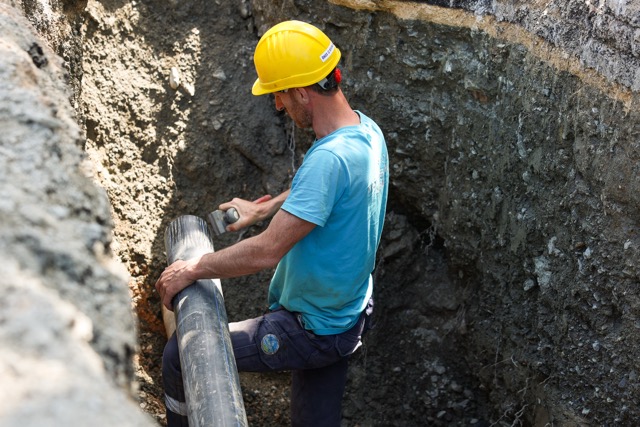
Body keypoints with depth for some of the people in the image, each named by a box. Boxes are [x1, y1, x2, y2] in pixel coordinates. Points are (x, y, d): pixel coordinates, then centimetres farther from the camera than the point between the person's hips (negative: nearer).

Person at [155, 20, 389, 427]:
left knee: (179, 356, 1)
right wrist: (264, 208, 23)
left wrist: (191, 270, -18)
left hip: (309, 329, -9)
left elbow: (266, 251, -31)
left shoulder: (329, 158, -32)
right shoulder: (367, 130, -2)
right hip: (348, 318, 9)